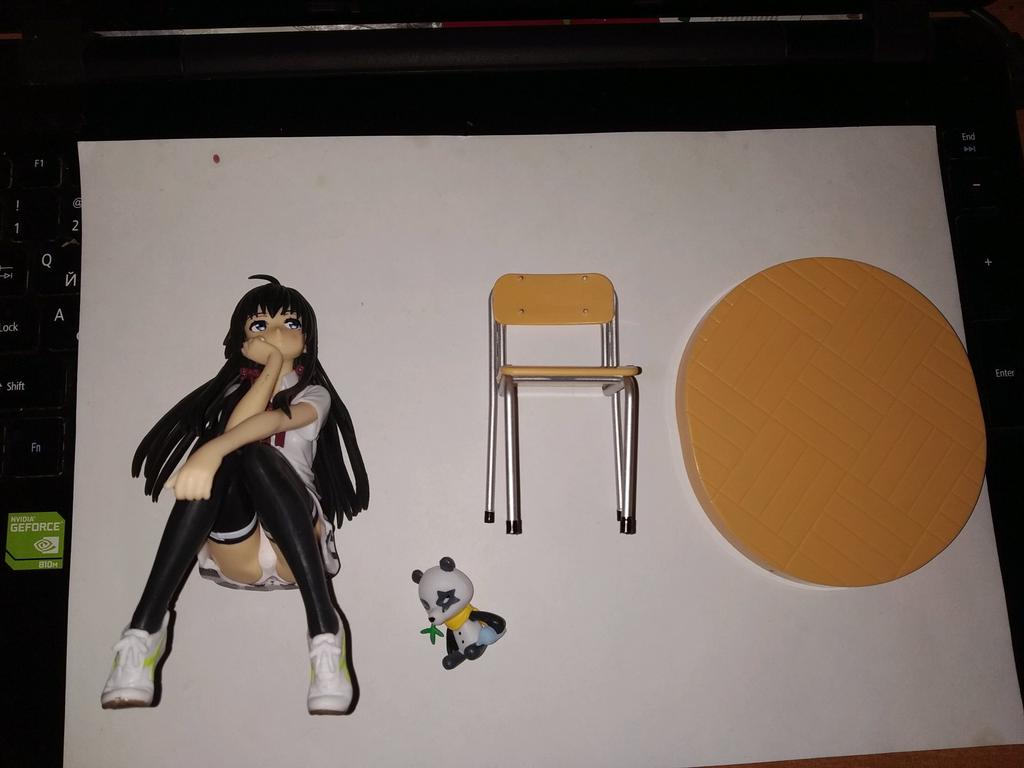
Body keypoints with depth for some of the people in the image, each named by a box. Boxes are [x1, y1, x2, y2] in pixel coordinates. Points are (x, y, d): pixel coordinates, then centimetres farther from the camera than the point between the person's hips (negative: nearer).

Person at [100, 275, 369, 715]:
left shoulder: (314, 395, 13)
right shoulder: (232, 389, 21)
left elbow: (272, 420, -12)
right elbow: (236, 426, -5)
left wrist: (211, 450, -31)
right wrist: (274, 362, 1)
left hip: (292, 545, -1)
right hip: (235, 550, 1)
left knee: (254, 455, -31)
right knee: (221, 465, -29)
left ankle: (323, 627, -40)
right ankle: (144, 629, -36)